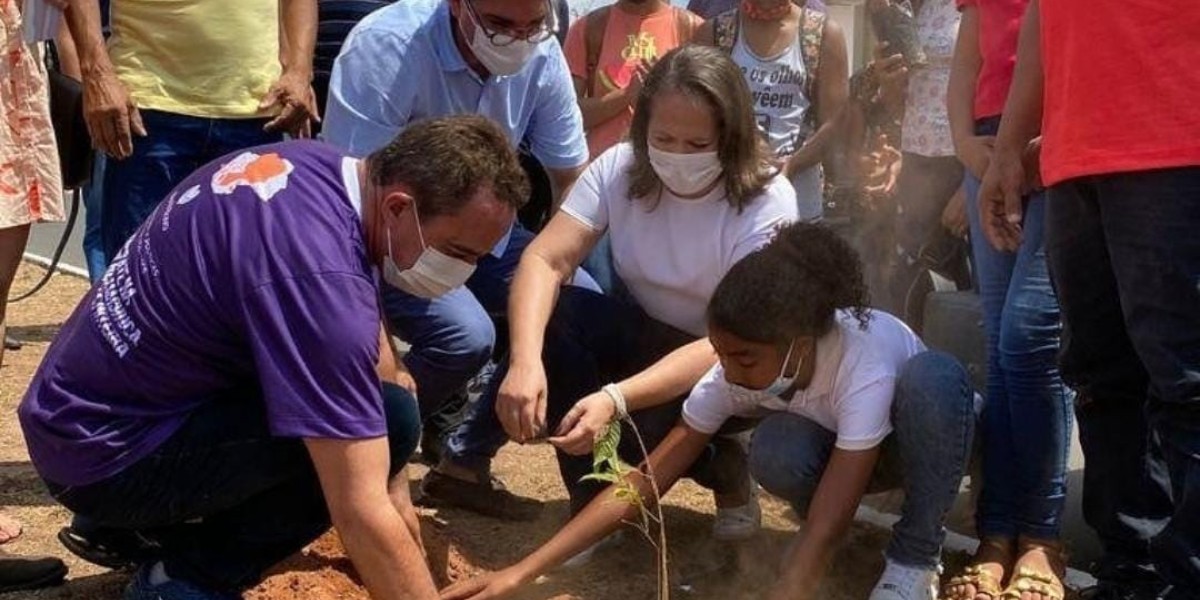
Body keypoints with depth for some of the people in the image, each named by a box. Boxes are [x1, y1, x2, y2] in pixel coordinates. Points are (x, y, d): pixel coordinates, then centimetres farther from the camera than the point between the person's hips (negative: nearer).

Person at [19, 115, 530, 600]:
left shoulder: (322, 169, -2)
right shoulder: (316, 274, -31)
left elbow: (369, 349, 12)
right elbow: (360, 512, -33)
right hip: (103, 452, -9)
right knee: (385, 418, -22)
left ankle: (143, 526, 16)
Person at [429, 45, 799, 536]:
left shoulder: (767, 203, -24)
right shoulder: (620, 168, -14)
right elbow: (545, 261, -23)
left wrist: (616, 397, -46)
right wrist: (525, 362, -43)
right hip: (643, 337, 4)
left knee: (650, 423, -34)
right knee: (551, 314, -26)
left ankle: (726, 473, 1)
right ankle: (592, 499, -11)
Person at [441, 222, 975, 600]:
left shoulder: (864, 366, -41)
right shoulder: (738, 369, -26)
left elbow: (823, 535, -44)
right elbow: (647, 479, -25)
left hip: (921, 441, -2)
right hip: (833, 443, 2)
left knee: (934, 374, -38)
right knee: (775, 453, -34)